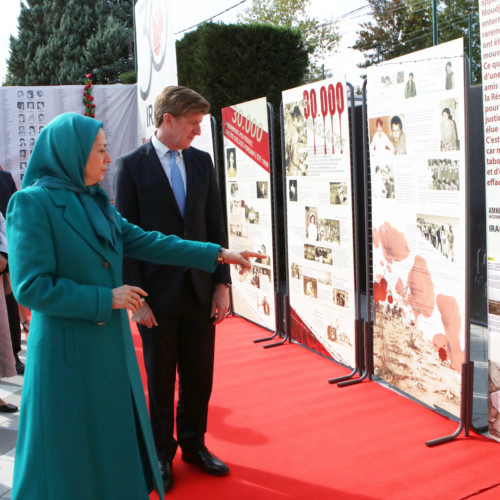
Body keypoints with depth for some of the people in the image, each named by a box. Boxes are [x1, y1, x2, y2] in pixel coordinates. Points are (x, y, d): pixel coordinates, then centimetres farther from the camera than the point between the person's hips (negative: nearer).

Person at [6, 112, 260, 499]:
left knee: (114, 437, 18)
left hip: (110, 345, 7)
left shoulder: (95, 201, 8)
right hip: (69, 351, -7)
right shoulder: (32, 203, -15)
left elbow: (143, 242, 10)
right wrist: (106, 298, -17)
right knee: (71, 455, 7)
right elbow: (31, 287, -20)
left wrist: (218, 254, 9)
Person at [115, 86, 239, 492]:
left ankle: (194, 444, 33)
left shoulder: (202, 161, 7)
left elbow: (216, 224, 8)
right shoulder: (131, 166, -5)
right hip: (158, 293, -4)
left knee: (199, 376, 13)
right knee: (161, 380, 11)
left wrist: (222, 282, 2)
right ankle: (163, 453, 29)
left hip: (200, 291, 4)